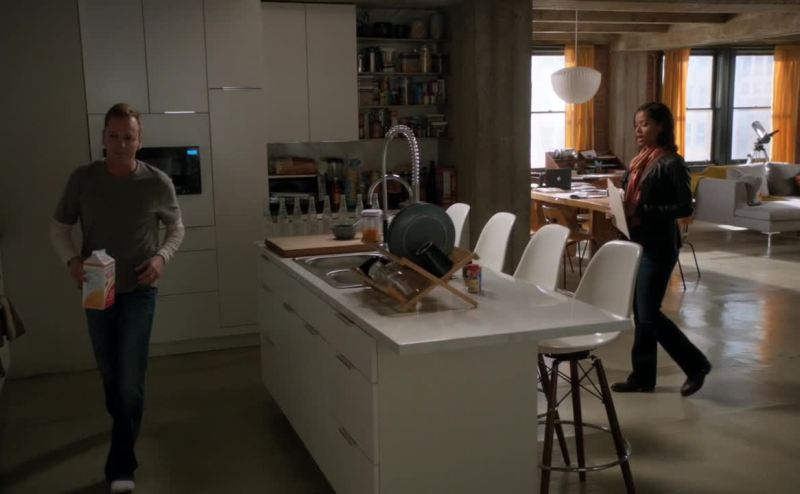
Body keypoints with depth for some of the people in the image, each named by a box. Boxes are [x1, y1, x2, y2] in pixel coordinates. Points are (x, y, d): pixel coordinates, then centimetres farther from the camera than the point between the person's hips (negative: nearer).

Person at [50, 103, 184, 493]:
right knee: (109, 372, 18)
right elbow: (58, 228, 3)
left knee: (130, 378, -6)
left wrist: (161, 257, -14)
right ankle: (124, 425, 47)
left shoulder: (158, 183, -11)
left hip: (139, 291, -2)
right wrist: (71, 259, -16)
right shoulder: (82, 179, -7)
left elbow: (176, 228, 4)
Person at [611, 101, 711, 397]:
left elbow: (685, 207, -15)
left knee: (648, 314, -5)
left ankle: (696, 364, 14)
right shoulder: (639, 160, 11)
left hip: (658, 247, -8)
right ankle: (642, 376, 21)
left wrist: (646, 212, -23)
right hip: (636, 243, 8)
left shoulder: (671, 163, -12)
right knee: (640, 312, 11)